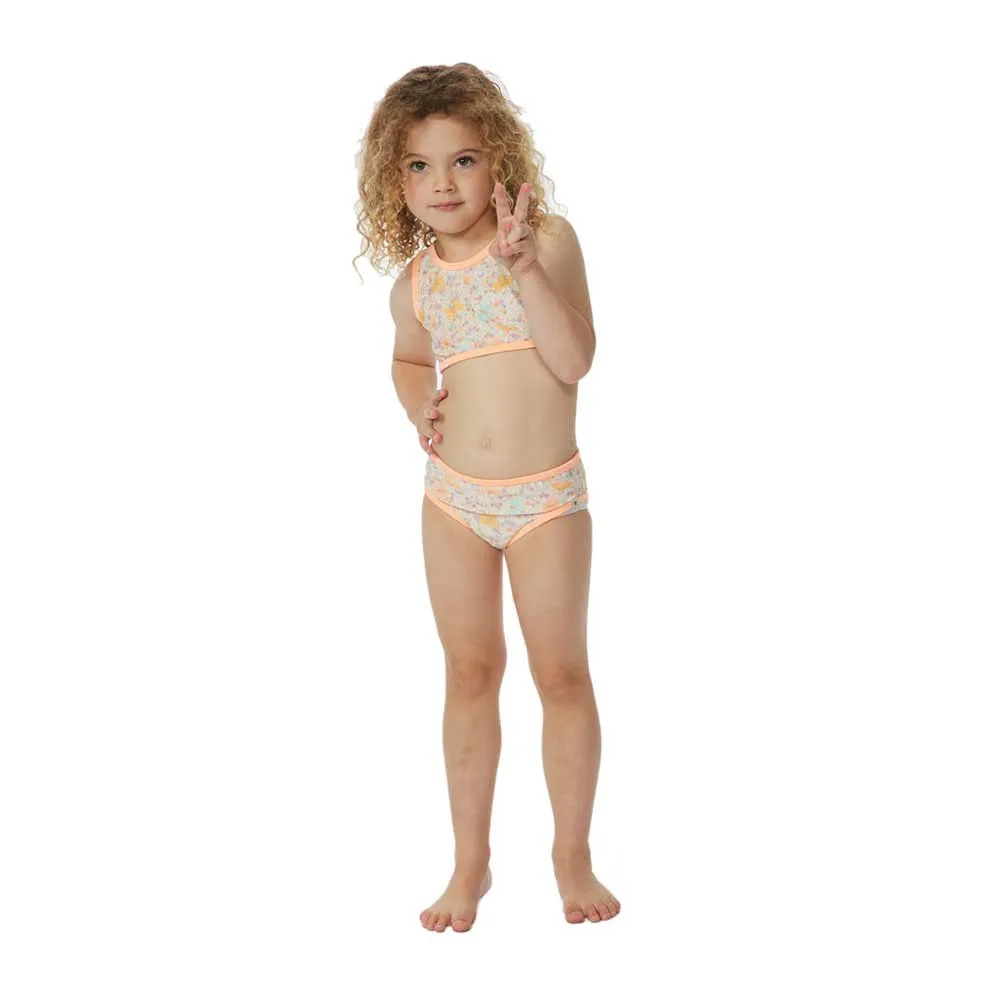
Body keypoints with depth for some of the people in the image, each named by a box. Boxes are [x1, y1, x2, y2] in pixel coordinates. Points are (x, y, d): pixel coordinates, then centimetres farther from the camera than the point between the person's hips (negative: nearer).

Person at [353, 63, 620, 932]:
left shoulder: (548, 240, -9)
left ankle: (573, 853, 22)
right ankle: (471, 861, 23)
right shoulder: (415, 279, 3)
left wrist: (524, 266, -27)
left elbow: (574, 359, -19)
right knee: (470, 673, 10)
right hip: (454, 497, 3)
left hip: (548, 497, -3)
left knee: (562, 672, 4)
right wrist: (420, 405, 3)